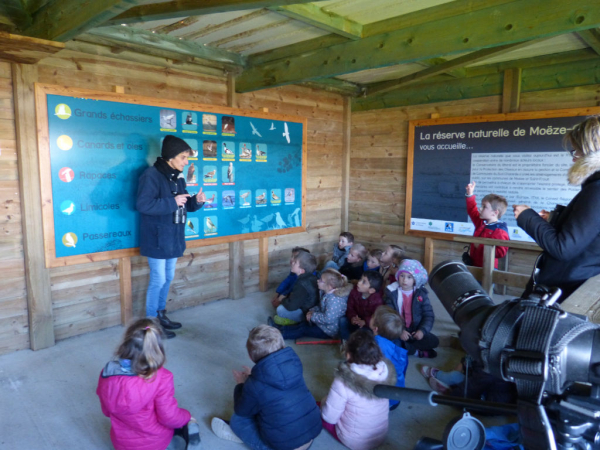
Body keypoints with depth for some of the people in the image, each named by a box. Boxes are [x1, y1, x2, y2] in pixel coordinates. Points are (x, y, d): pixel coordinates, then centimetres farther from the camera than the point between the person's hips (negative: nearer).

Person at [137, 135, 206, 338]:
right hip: (157, 240, -8)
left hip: (173, 238, 8)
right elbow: (142, 204, -27)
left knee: (168, 278, 17)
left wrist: (196, 201, -5)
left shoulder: (177, 178, 10)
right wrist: (172, 202, -24)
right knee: (158, 280, -2)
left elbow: (184, 206, 15)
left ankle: (161, 316, 32)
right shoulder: (151, 175, -16)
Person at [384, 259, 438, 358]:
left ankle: (403, 346, -12)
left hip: (416, 331, 2)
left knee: (434, 341, -18)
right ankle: (417, 351, -13)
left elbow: (429, 315, -2)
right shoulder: (392, 292, -6)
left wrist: (422, 330, -18)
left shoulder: (421, 294, -1)